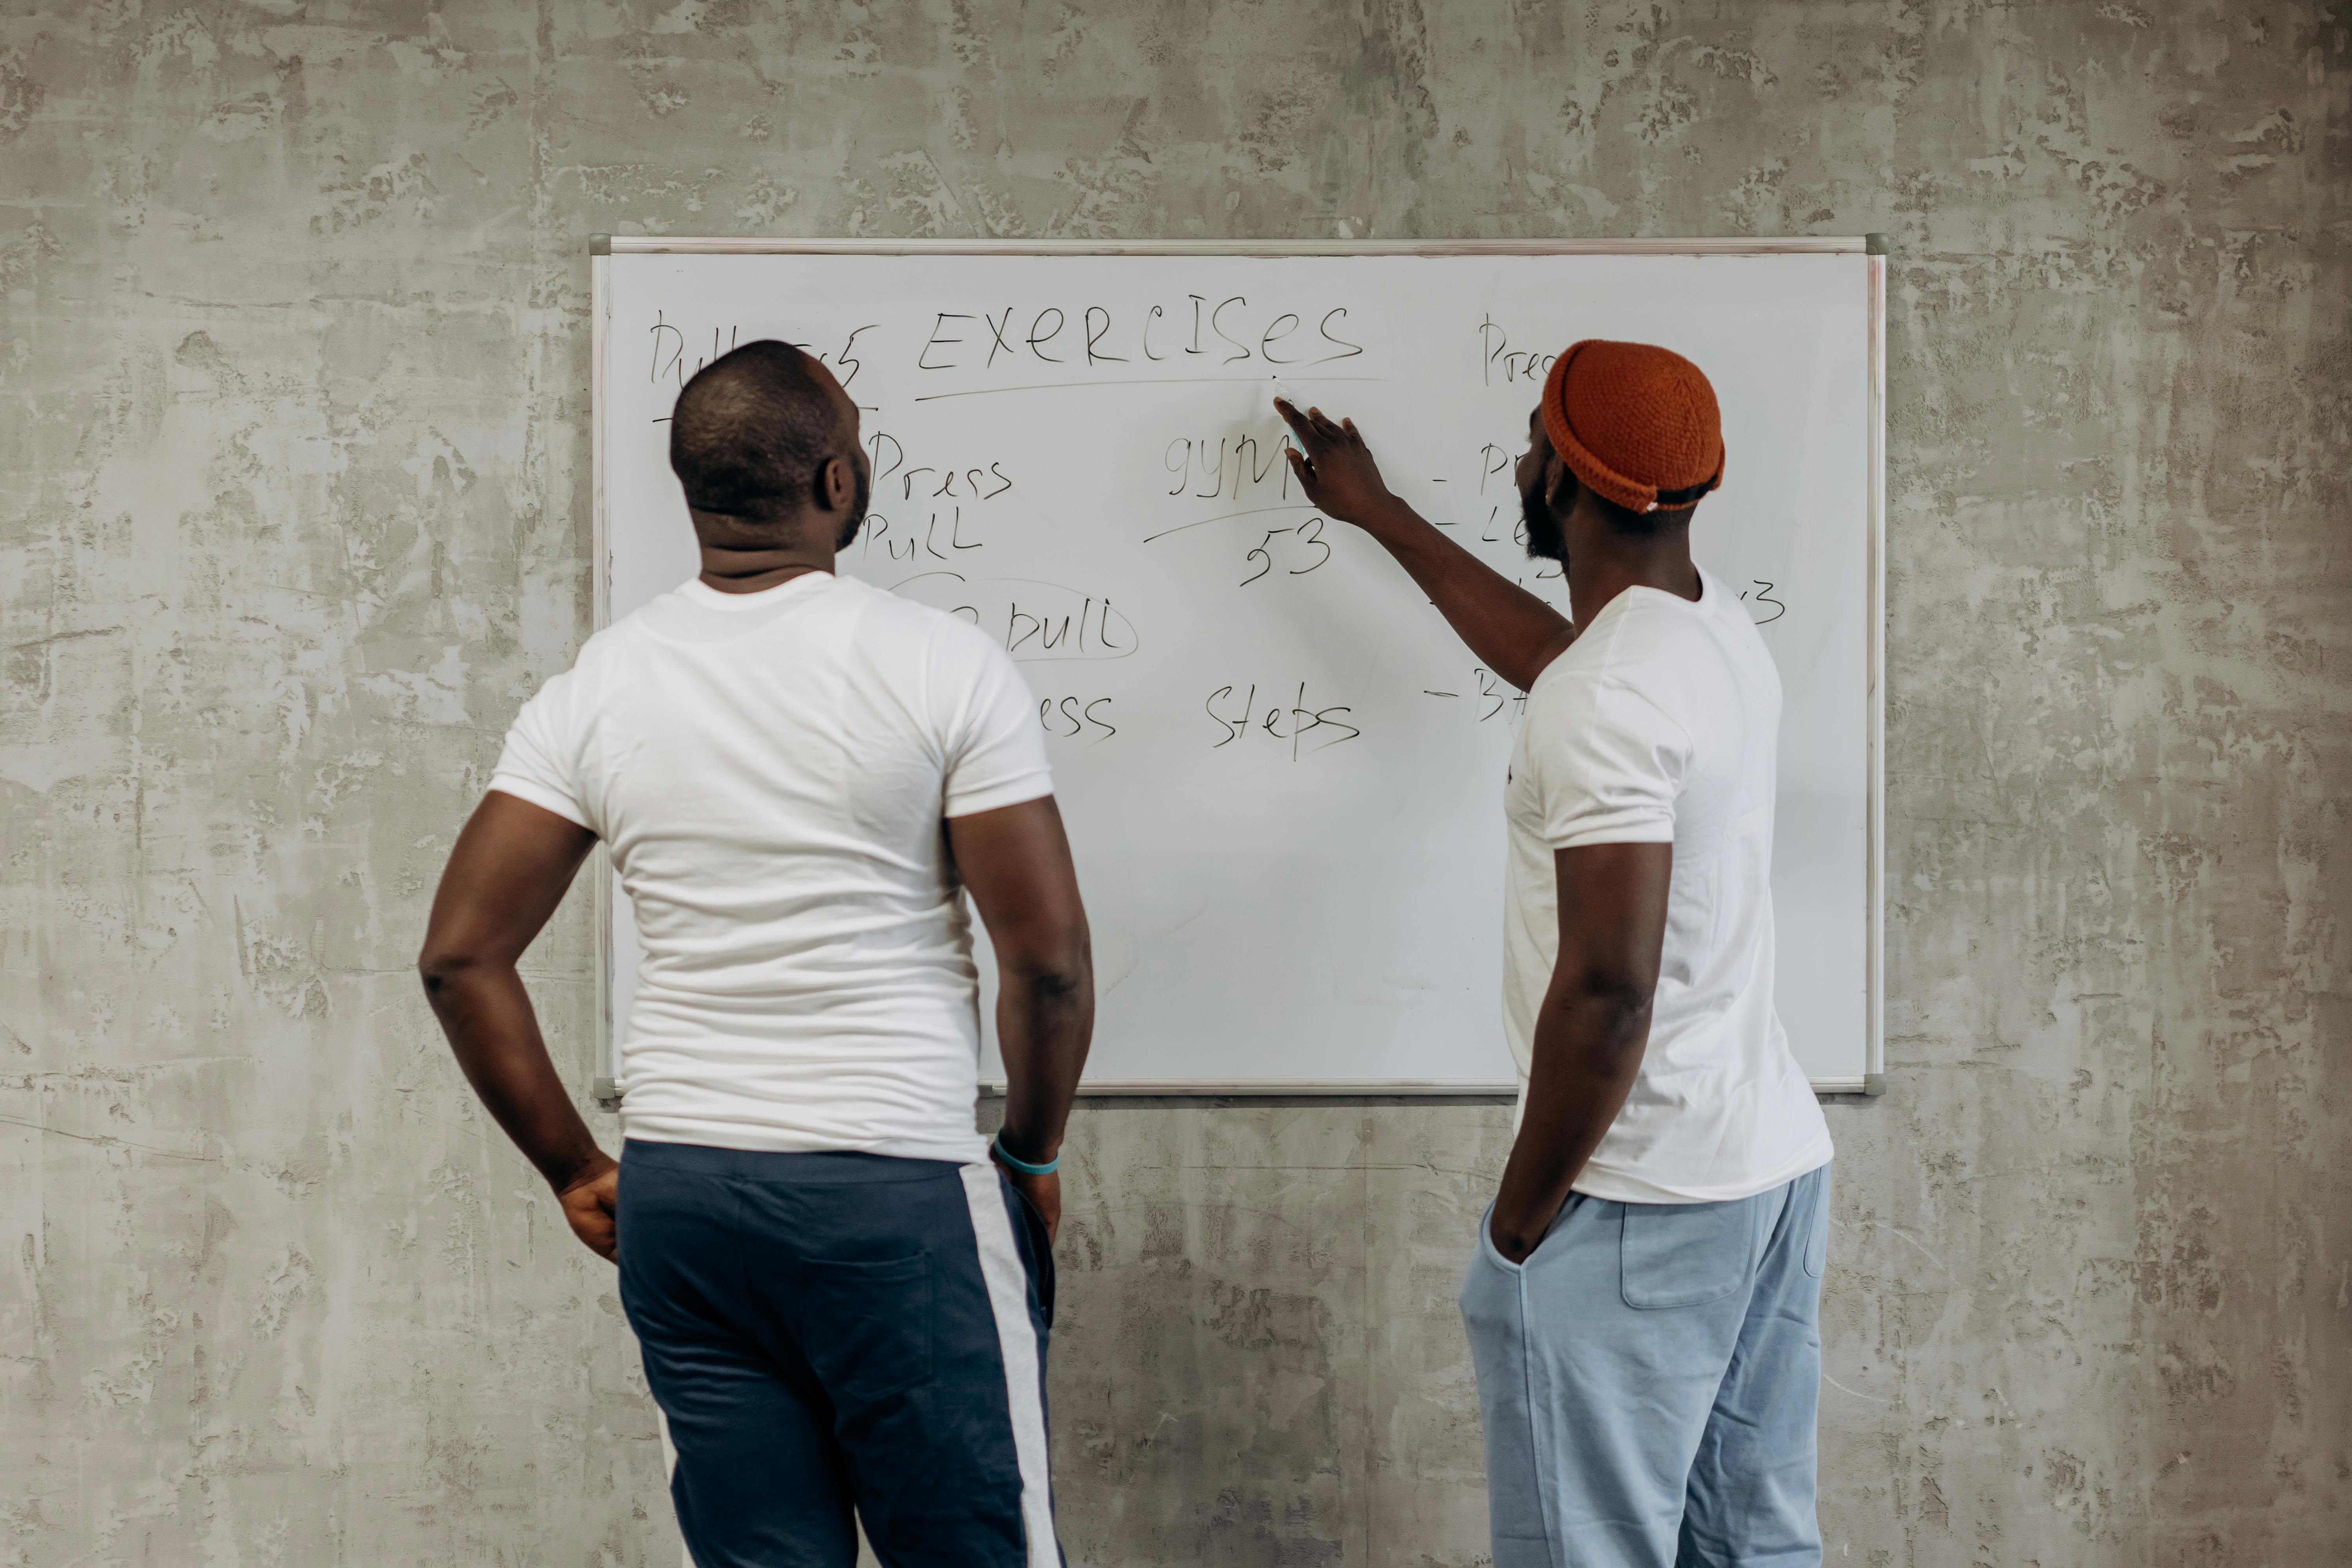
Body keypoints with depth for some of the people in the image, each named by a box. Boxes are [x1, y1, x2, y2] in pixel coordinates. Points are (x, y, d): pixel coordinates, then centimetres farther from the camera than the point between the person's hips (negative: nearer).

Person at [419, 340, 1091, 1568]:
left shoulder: (596, 688, 2)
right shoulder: (945, 666, -9)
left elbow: (461, 953, 1)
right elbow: (1048, 958, -10)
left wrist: (574, 1169, 9)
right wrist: (1033, 1155, 6)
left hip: (675, 1194, 5)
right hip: (895, 1191, -4)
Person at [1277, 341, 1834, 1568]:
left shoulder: (1607, 700, -20)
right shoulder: (1722, 635, 9)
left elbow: (1608, 985, -25)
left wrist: (1519, 1219, -14)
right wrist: (1375, 513, 40)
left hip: (1640, 1194, -10)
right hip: (1775, 1157, 10)